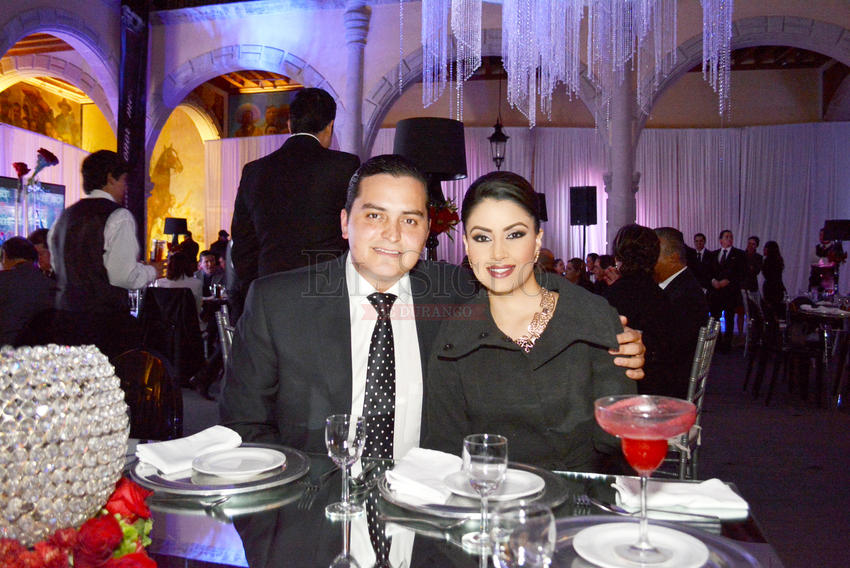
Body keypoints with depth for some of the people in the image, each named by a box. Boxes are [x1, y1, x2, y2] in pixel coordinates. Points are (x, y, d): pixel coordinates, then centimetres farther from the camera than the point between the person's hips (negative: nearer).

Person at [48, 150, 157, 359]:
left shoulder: (65, 216, 13)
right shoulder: (118, 217, -10)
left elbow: (57, 267, 20)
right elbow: (125, 276, -18)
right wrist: (152, 271, 1)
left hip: (66, 318, 8)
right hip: (108, 321, -8)